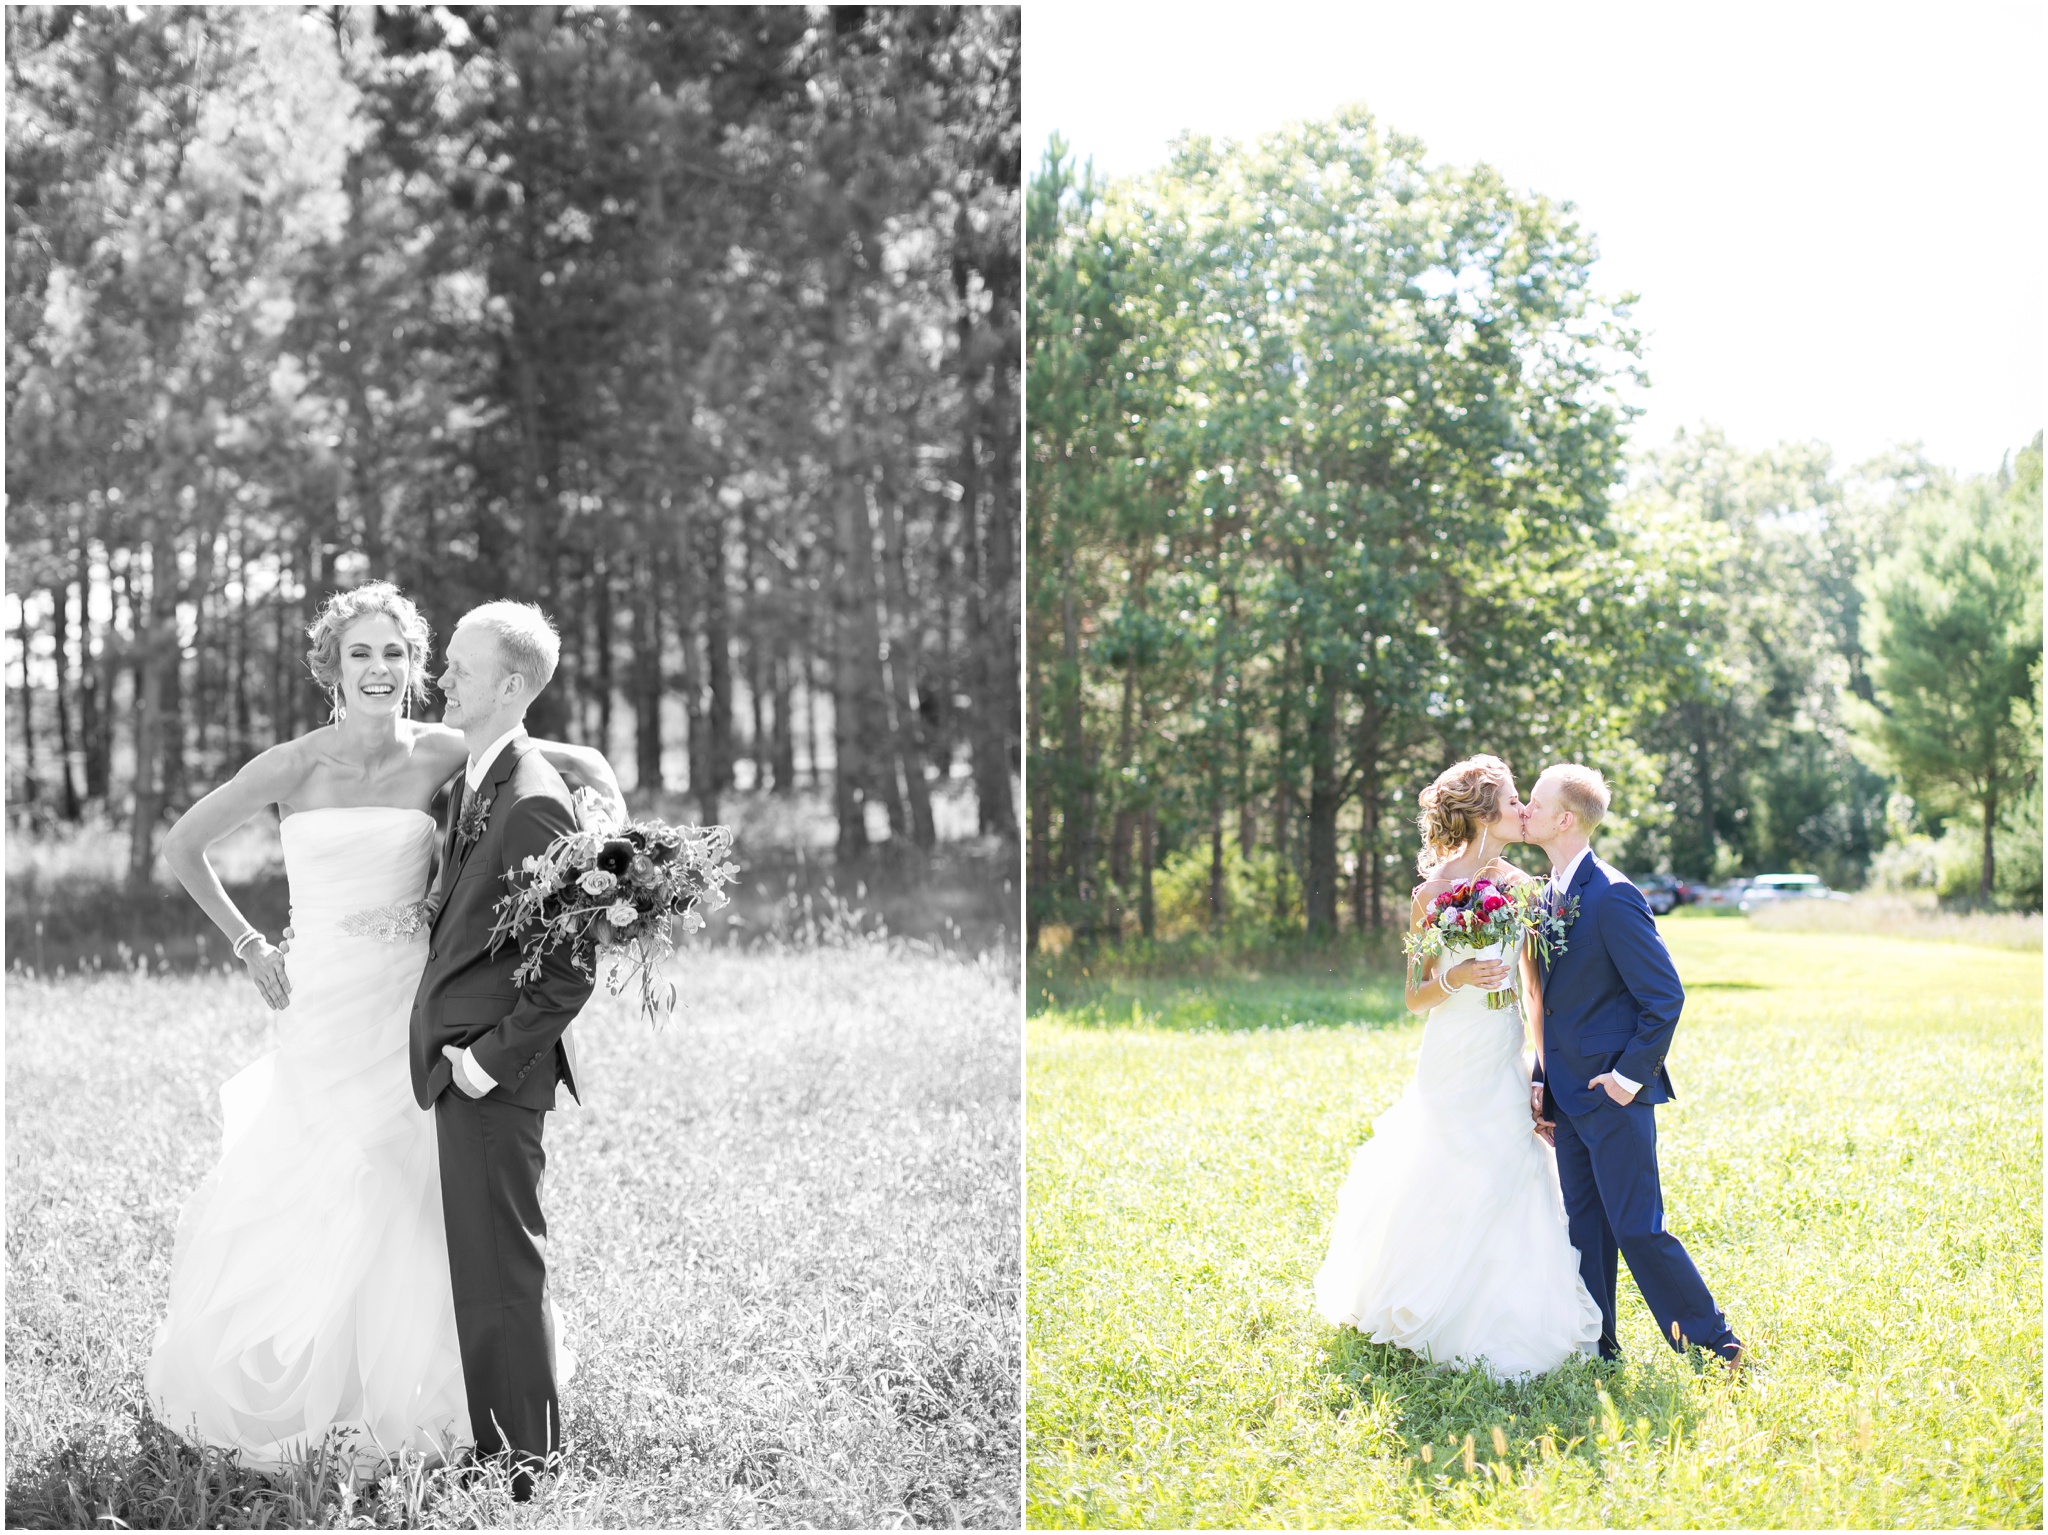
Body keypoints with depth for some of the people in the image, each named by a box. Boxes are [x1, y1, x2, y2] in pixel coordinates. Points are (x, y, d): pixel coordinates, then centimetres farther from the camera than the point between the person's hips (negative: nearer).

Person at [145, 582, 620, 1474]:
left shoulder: (441, 757, -1)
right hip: (319, 1008, -2)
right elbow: (183, 848, 6)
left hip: (411, 1010, 2)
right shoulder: (295, 765, -5)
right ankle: (273, 1409, 15)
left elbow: (583, 763, 8)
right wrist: (247, 944, 4)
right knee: (303, 1209, -1)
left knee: (400, 1207, 6)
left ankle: (387, 1407, 21)